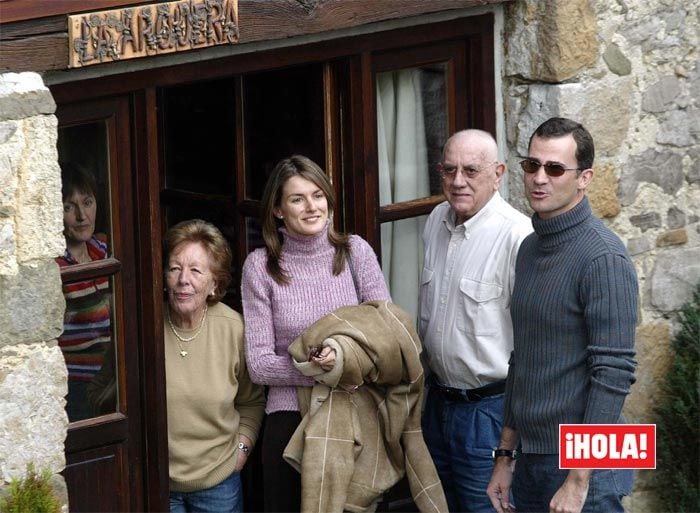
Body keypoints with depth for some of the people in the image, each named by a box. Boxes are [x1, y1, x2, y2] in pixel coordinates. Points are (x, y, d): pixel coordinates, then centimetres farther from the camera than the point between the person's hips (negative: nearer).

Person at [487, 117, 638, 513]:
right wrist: (506, 455, 17)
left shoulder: (602, 257, -14)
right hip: (531, 461, 8)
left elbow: (614, 374, -18)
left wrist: (579, 481, -20)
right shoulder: (531, 248, 11)